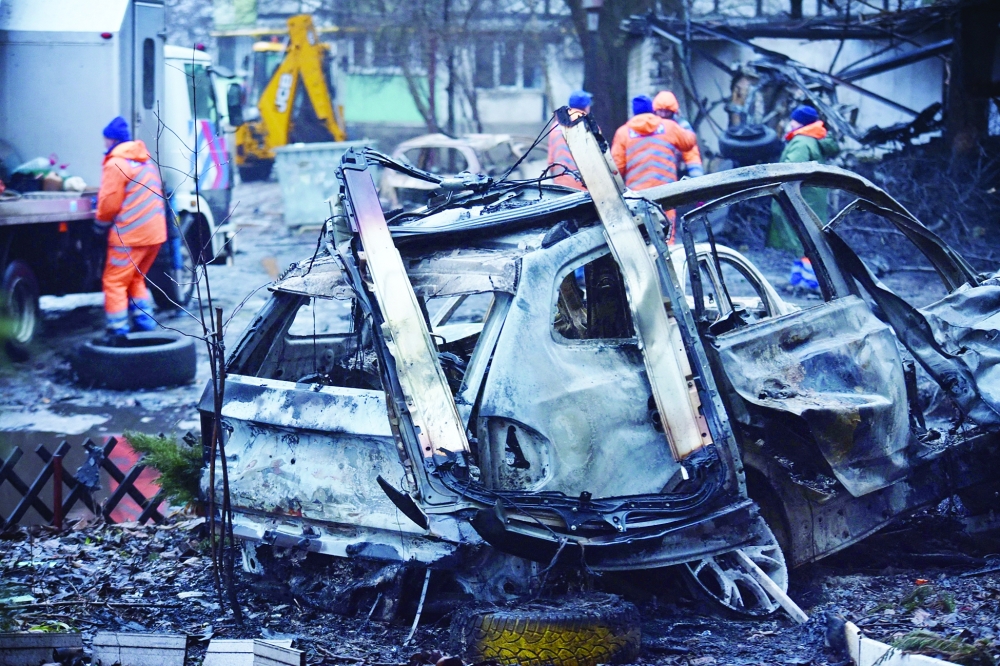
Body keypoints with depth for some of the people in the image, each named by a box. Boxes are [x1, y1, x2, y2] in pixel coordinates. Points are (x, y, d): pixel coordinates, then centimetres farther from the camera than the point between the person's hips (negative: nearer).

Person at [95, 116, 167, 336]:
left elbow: (109, 203, -13)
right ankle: (144, 320, 19)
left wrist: (101, 224, 5)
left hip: (129, 235, -8)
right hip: (155, 232, 8)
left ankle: (118, 330, -6)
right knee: (136, 279, 22)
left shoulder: (115, 164, -12)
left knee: (114, 282, -2)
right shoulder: (146, 160, 15)